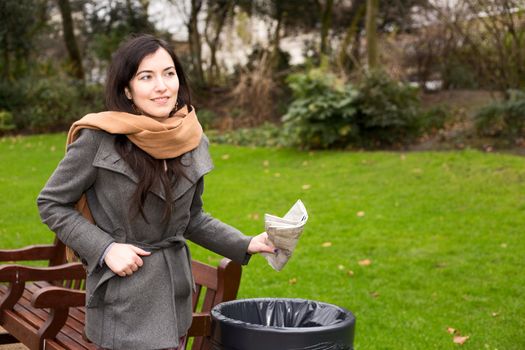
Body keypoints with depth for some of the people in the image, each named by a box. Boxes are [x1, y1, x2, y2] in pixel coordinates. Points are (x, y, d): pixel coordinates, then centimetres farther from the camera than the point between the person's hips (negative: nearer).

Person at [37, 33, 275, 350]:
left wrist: (247, 245, 3)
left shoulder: (193, 142, 1)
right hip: (123, 299, -5)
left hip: (175, 294, 5)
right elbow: (51, 203, -5)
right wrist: (105, 248, -15)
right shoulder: (99, 138, -15)